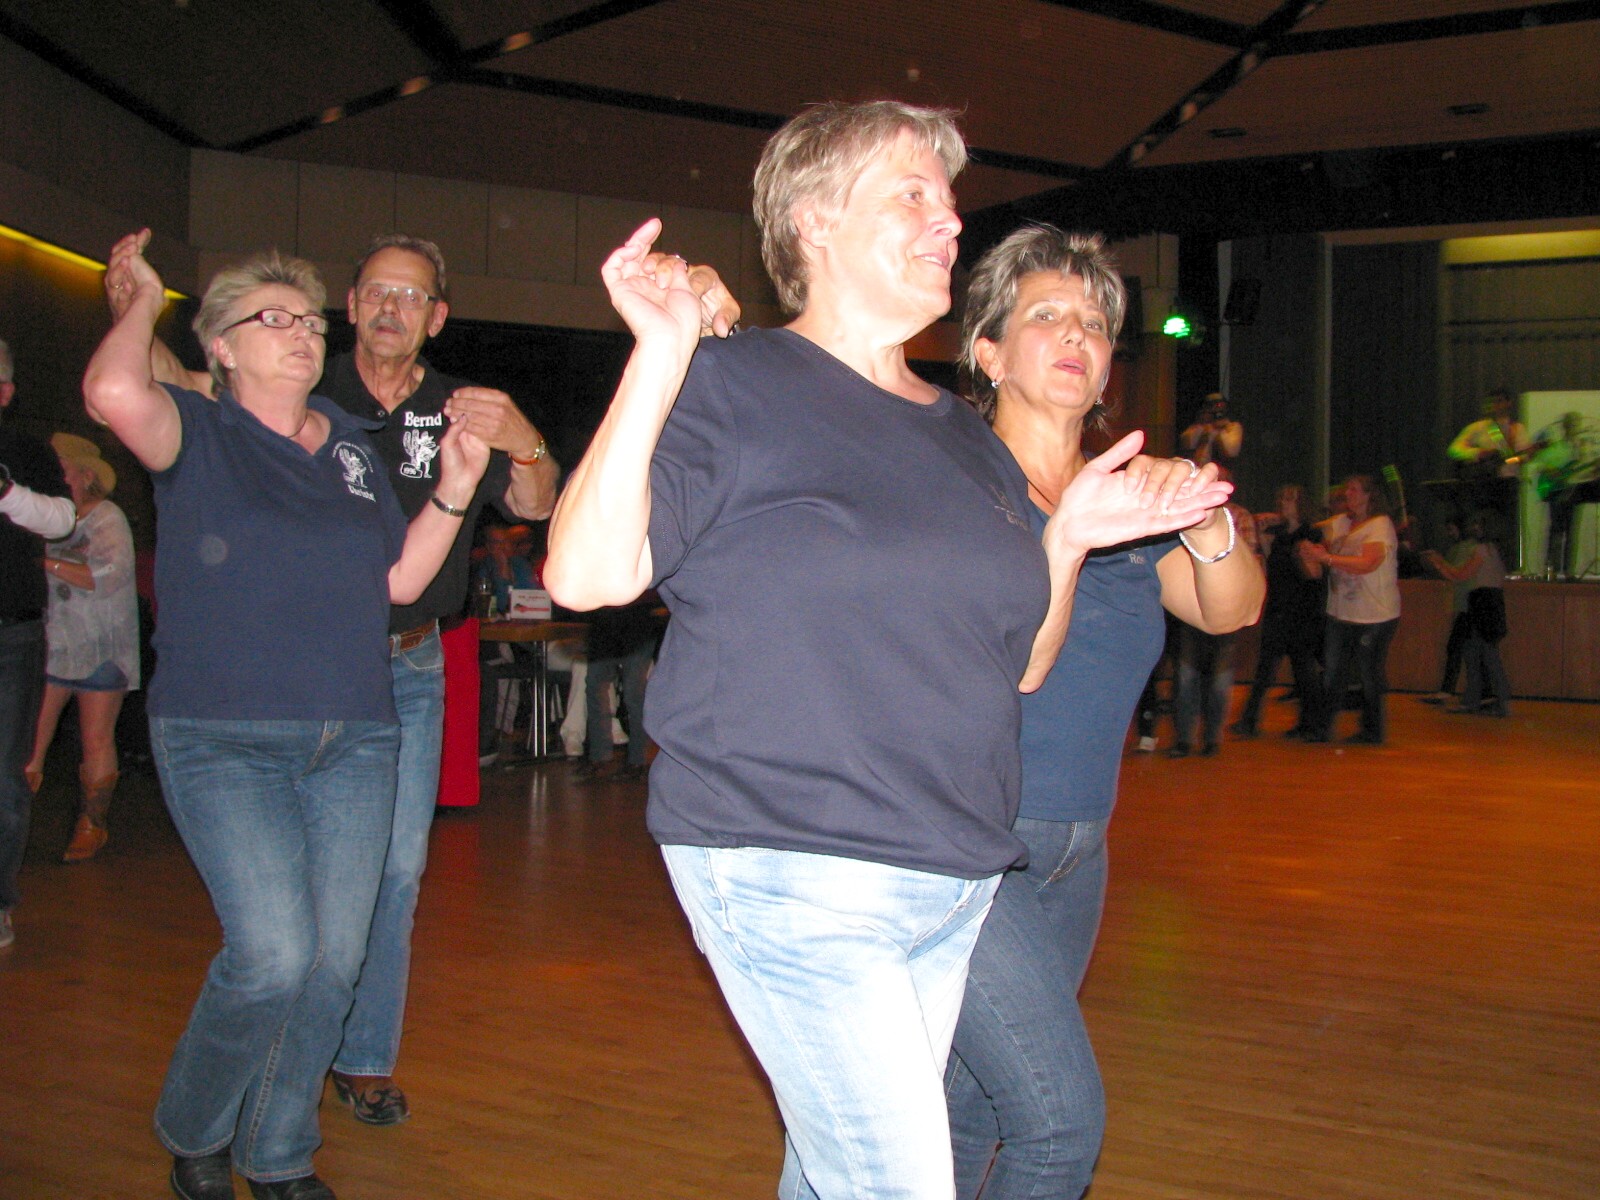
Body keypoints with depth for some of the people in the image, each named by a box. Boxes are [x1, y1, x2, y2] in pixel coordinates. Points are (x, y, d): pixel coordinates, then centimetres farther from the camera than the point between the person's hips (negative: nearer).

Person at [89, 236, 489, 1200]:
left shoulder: (354, 445, 15)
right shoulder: (198, 433, 1)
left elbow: (401, 579, 15)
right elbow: (114, 393, -22)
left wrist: (454, 488, 3)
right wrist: (141, 303, -4)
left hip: (356, 737, 5)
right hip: (223, 738, -5)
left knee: (335, 956, 3)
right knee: (273, 951, -16)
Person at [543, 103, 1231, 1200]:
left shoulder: (967, 438, 15)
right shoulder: (731, 389, -4)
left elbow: (1018, 667, 18)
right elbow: (586, 574, -16)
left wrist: (1069, 537, 4)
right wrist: (658, 362, -21)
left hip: (954, 878, 7)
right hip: (790, 868, -7)